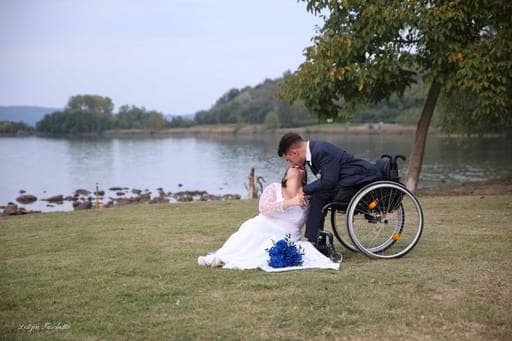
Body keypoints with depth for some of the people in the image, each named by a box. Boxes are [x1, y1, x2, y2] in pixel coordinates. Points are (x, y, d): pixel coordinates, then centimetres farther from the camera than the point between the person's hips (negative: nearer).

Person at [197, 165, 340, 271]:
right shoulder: (274, 188, 9)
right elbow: (264, 208, -11)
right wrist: (290, 203, -20)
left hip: (287, 238, 1)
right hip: (264, 229, -1)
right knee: (254, 227, -34)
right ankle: (221, 256, -31)